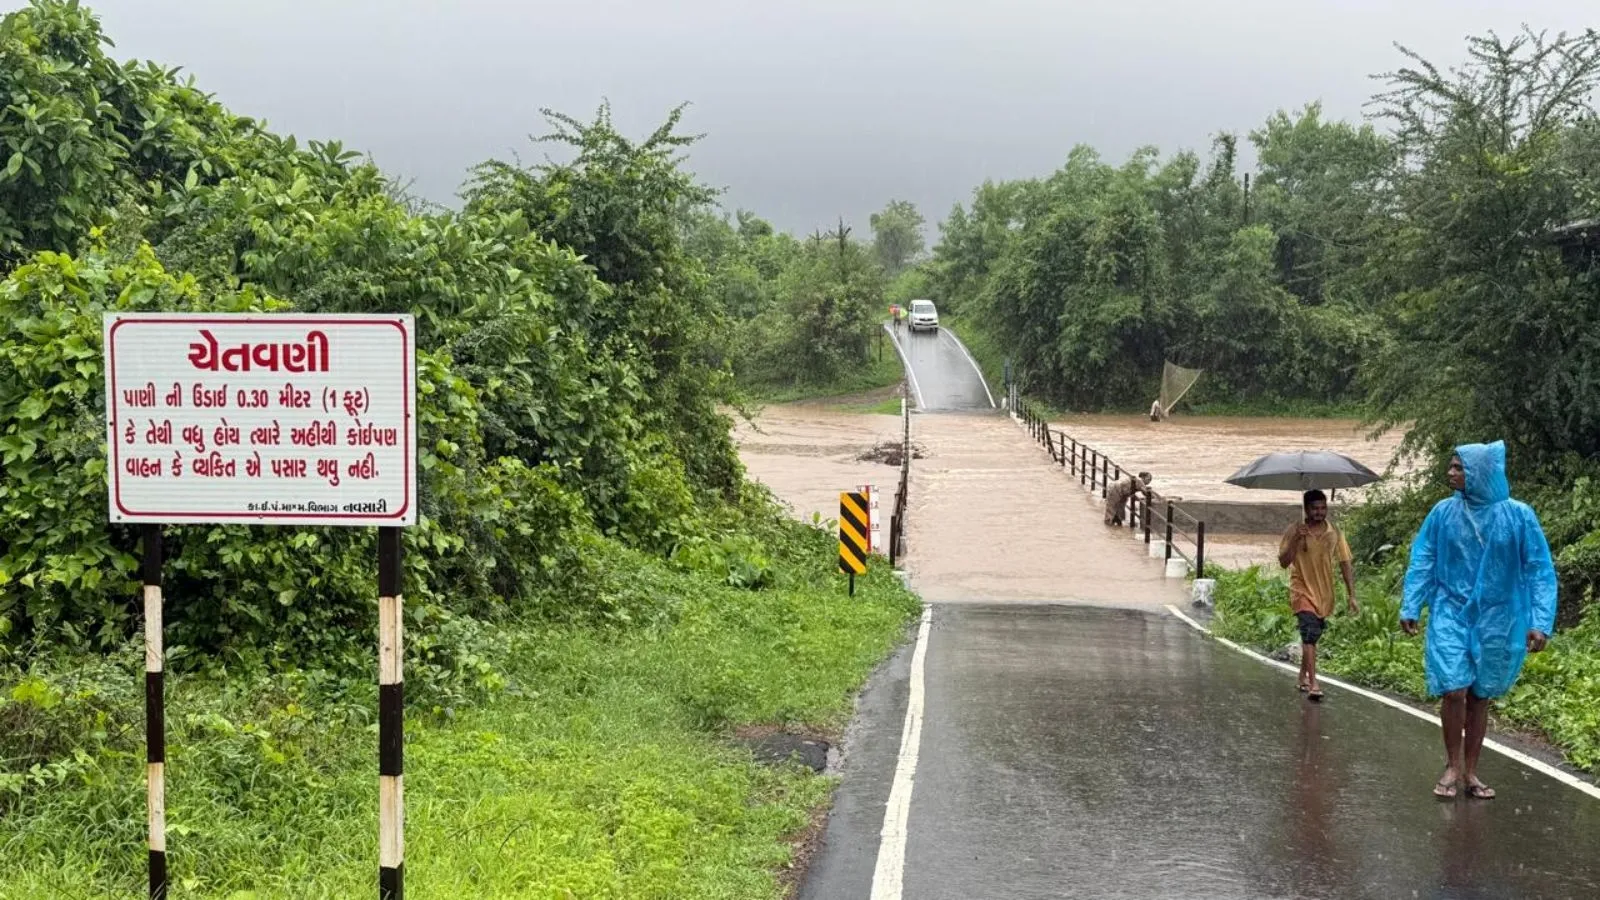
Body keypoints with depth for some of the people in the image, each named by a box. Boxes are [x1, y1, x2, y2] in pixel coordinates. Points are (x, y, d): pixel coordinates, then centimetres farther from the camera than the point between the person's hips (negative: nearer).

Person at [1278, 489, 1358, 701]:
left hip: (1324, 594, 4)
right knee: (1310, 634, -19)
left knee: (1311, 636, 17)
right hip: (1302, 591, -4)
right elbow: (1283, 562, -11)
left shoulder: (1334, 532, 1)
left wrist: (1351, 595, -4)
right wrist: (1296, 539, -24)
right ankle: (1313, 684, -24)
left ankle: (1303, 677, 35)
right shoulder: (1295, 531, -7)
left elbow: (1345, 563, 2)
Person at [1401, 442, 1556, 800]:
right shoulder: (1443, 512, -4)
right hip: (1450, 615, 0)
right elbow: (1422, 562, 3)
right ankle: (1452, 766, 8)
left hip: (1496, 620, 0)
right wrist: (1410, 608, -3)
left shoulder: (1518, 516, -8)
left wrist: (1541, 623, -13)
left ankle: (1470, 772, 21)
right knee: (1453, 691, -10)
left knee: (1480, 696, 9)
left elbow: (1540, 570, -6)